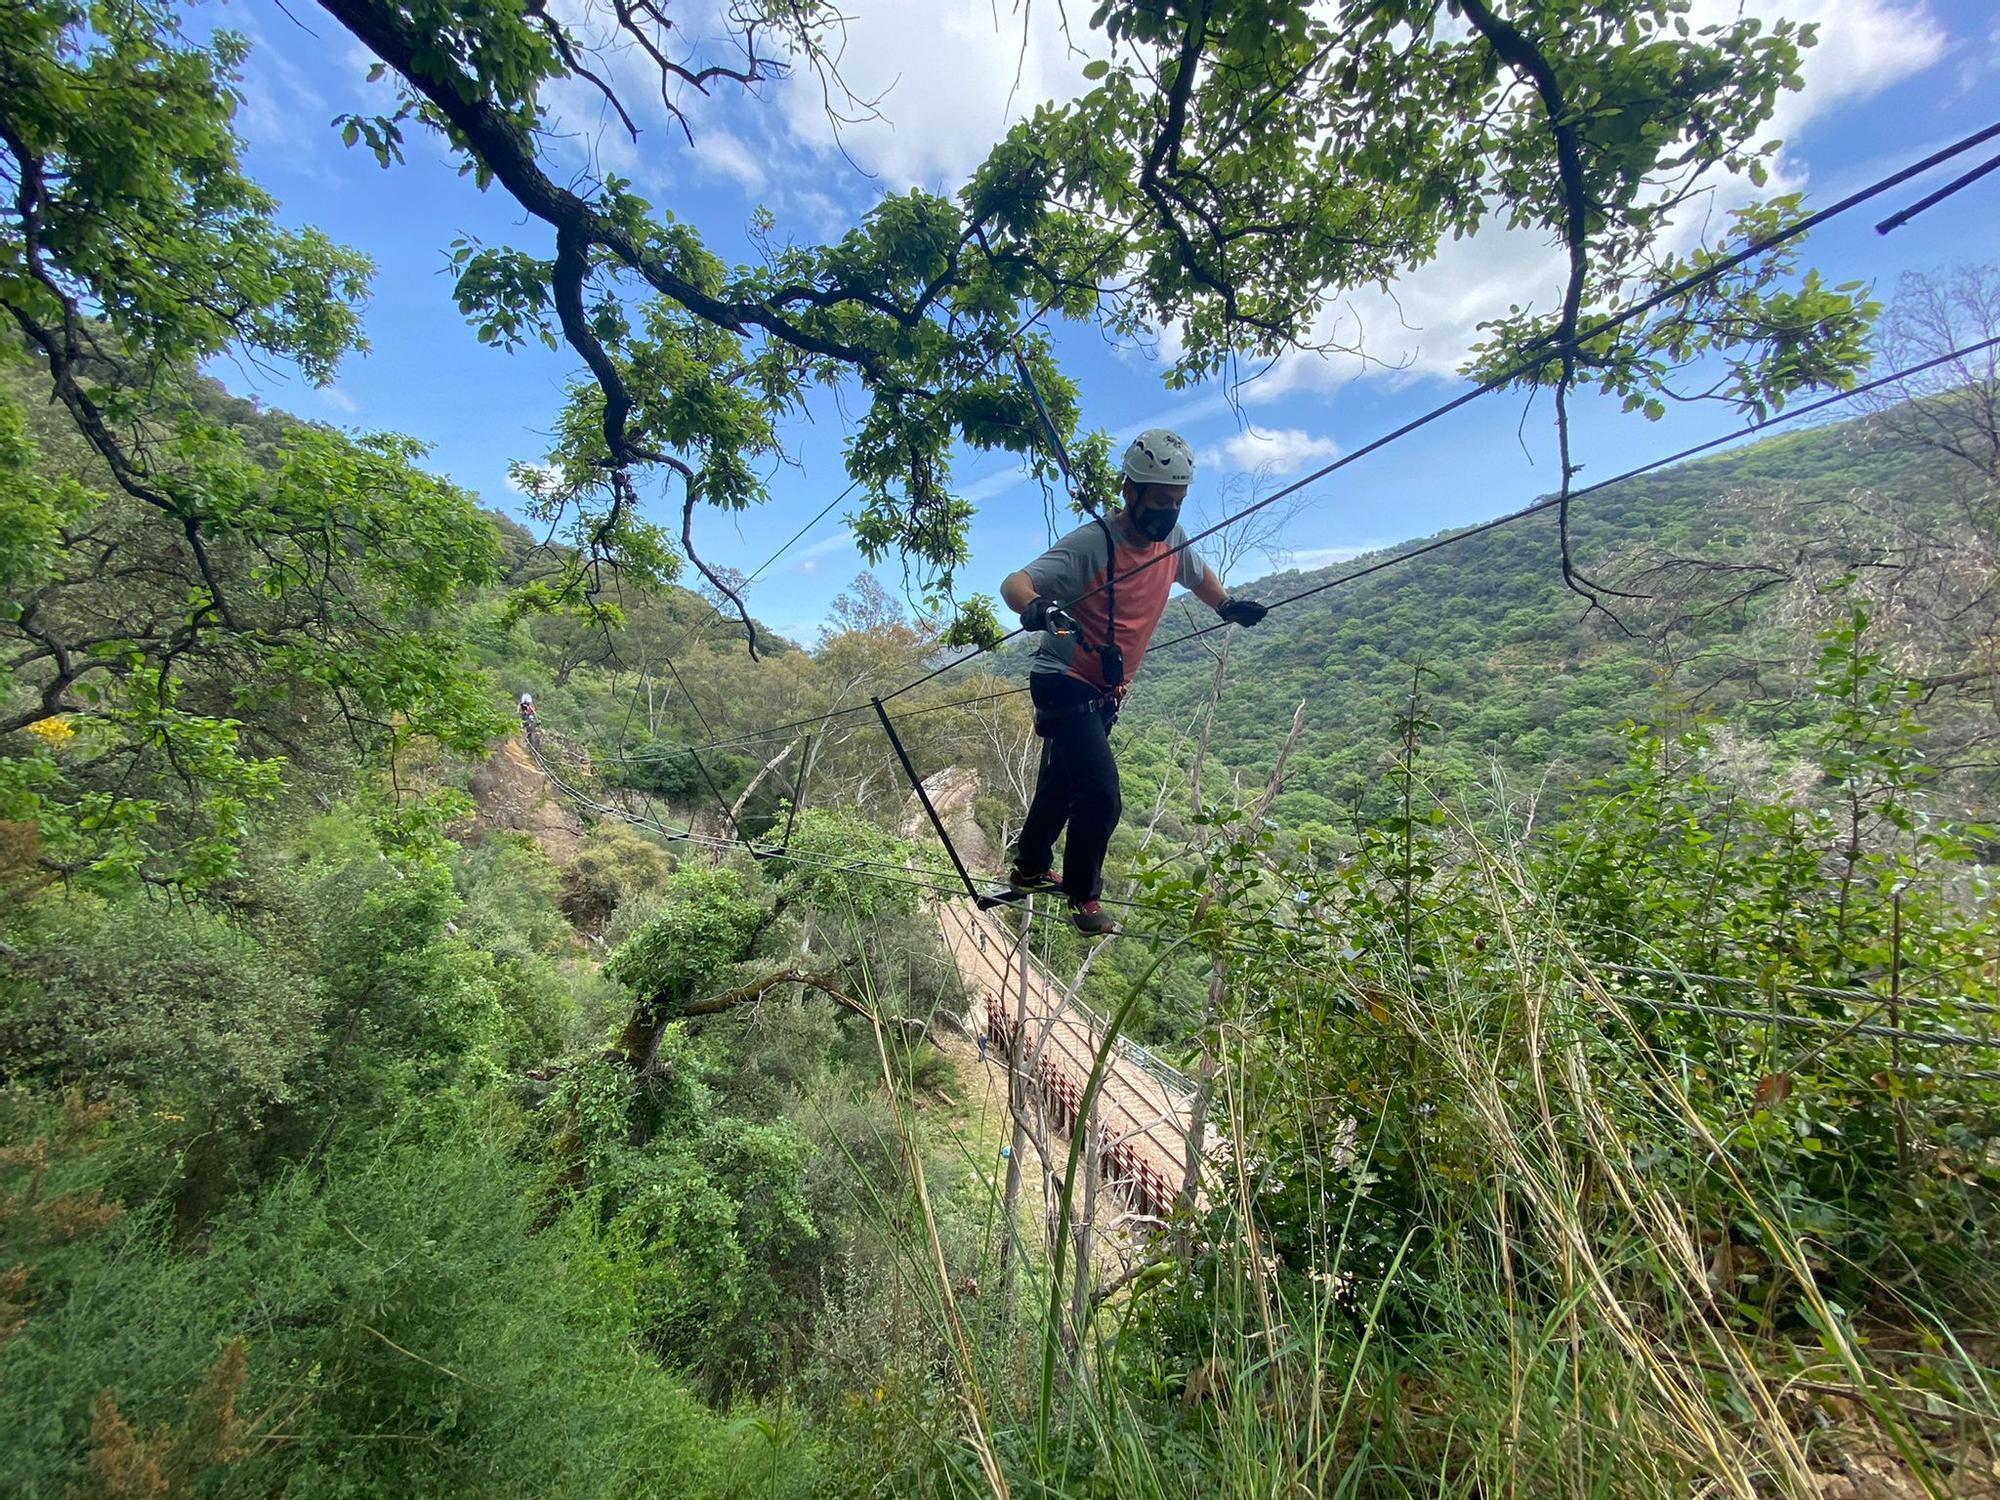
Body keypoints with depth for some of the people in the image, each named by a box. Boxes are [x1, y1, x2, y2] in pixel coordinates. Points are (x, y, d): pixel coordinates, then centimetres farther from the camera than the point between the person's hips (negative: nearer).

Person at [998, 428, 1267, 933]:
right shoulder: (1092, 543, -22)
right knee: (1100, 793, -15)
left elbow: (1197, 574, 23)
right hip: (1067, 683, -8)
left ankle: (1031, 868, 42)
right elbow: (1013, 583, -30)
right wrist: (1039, 610, -51)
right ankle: (1083, 896, 7)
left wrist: (1228, 606, 7)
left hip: (1107, 692, 8)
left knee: (1065, 784, 21)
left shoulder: (1173, 538, 0)